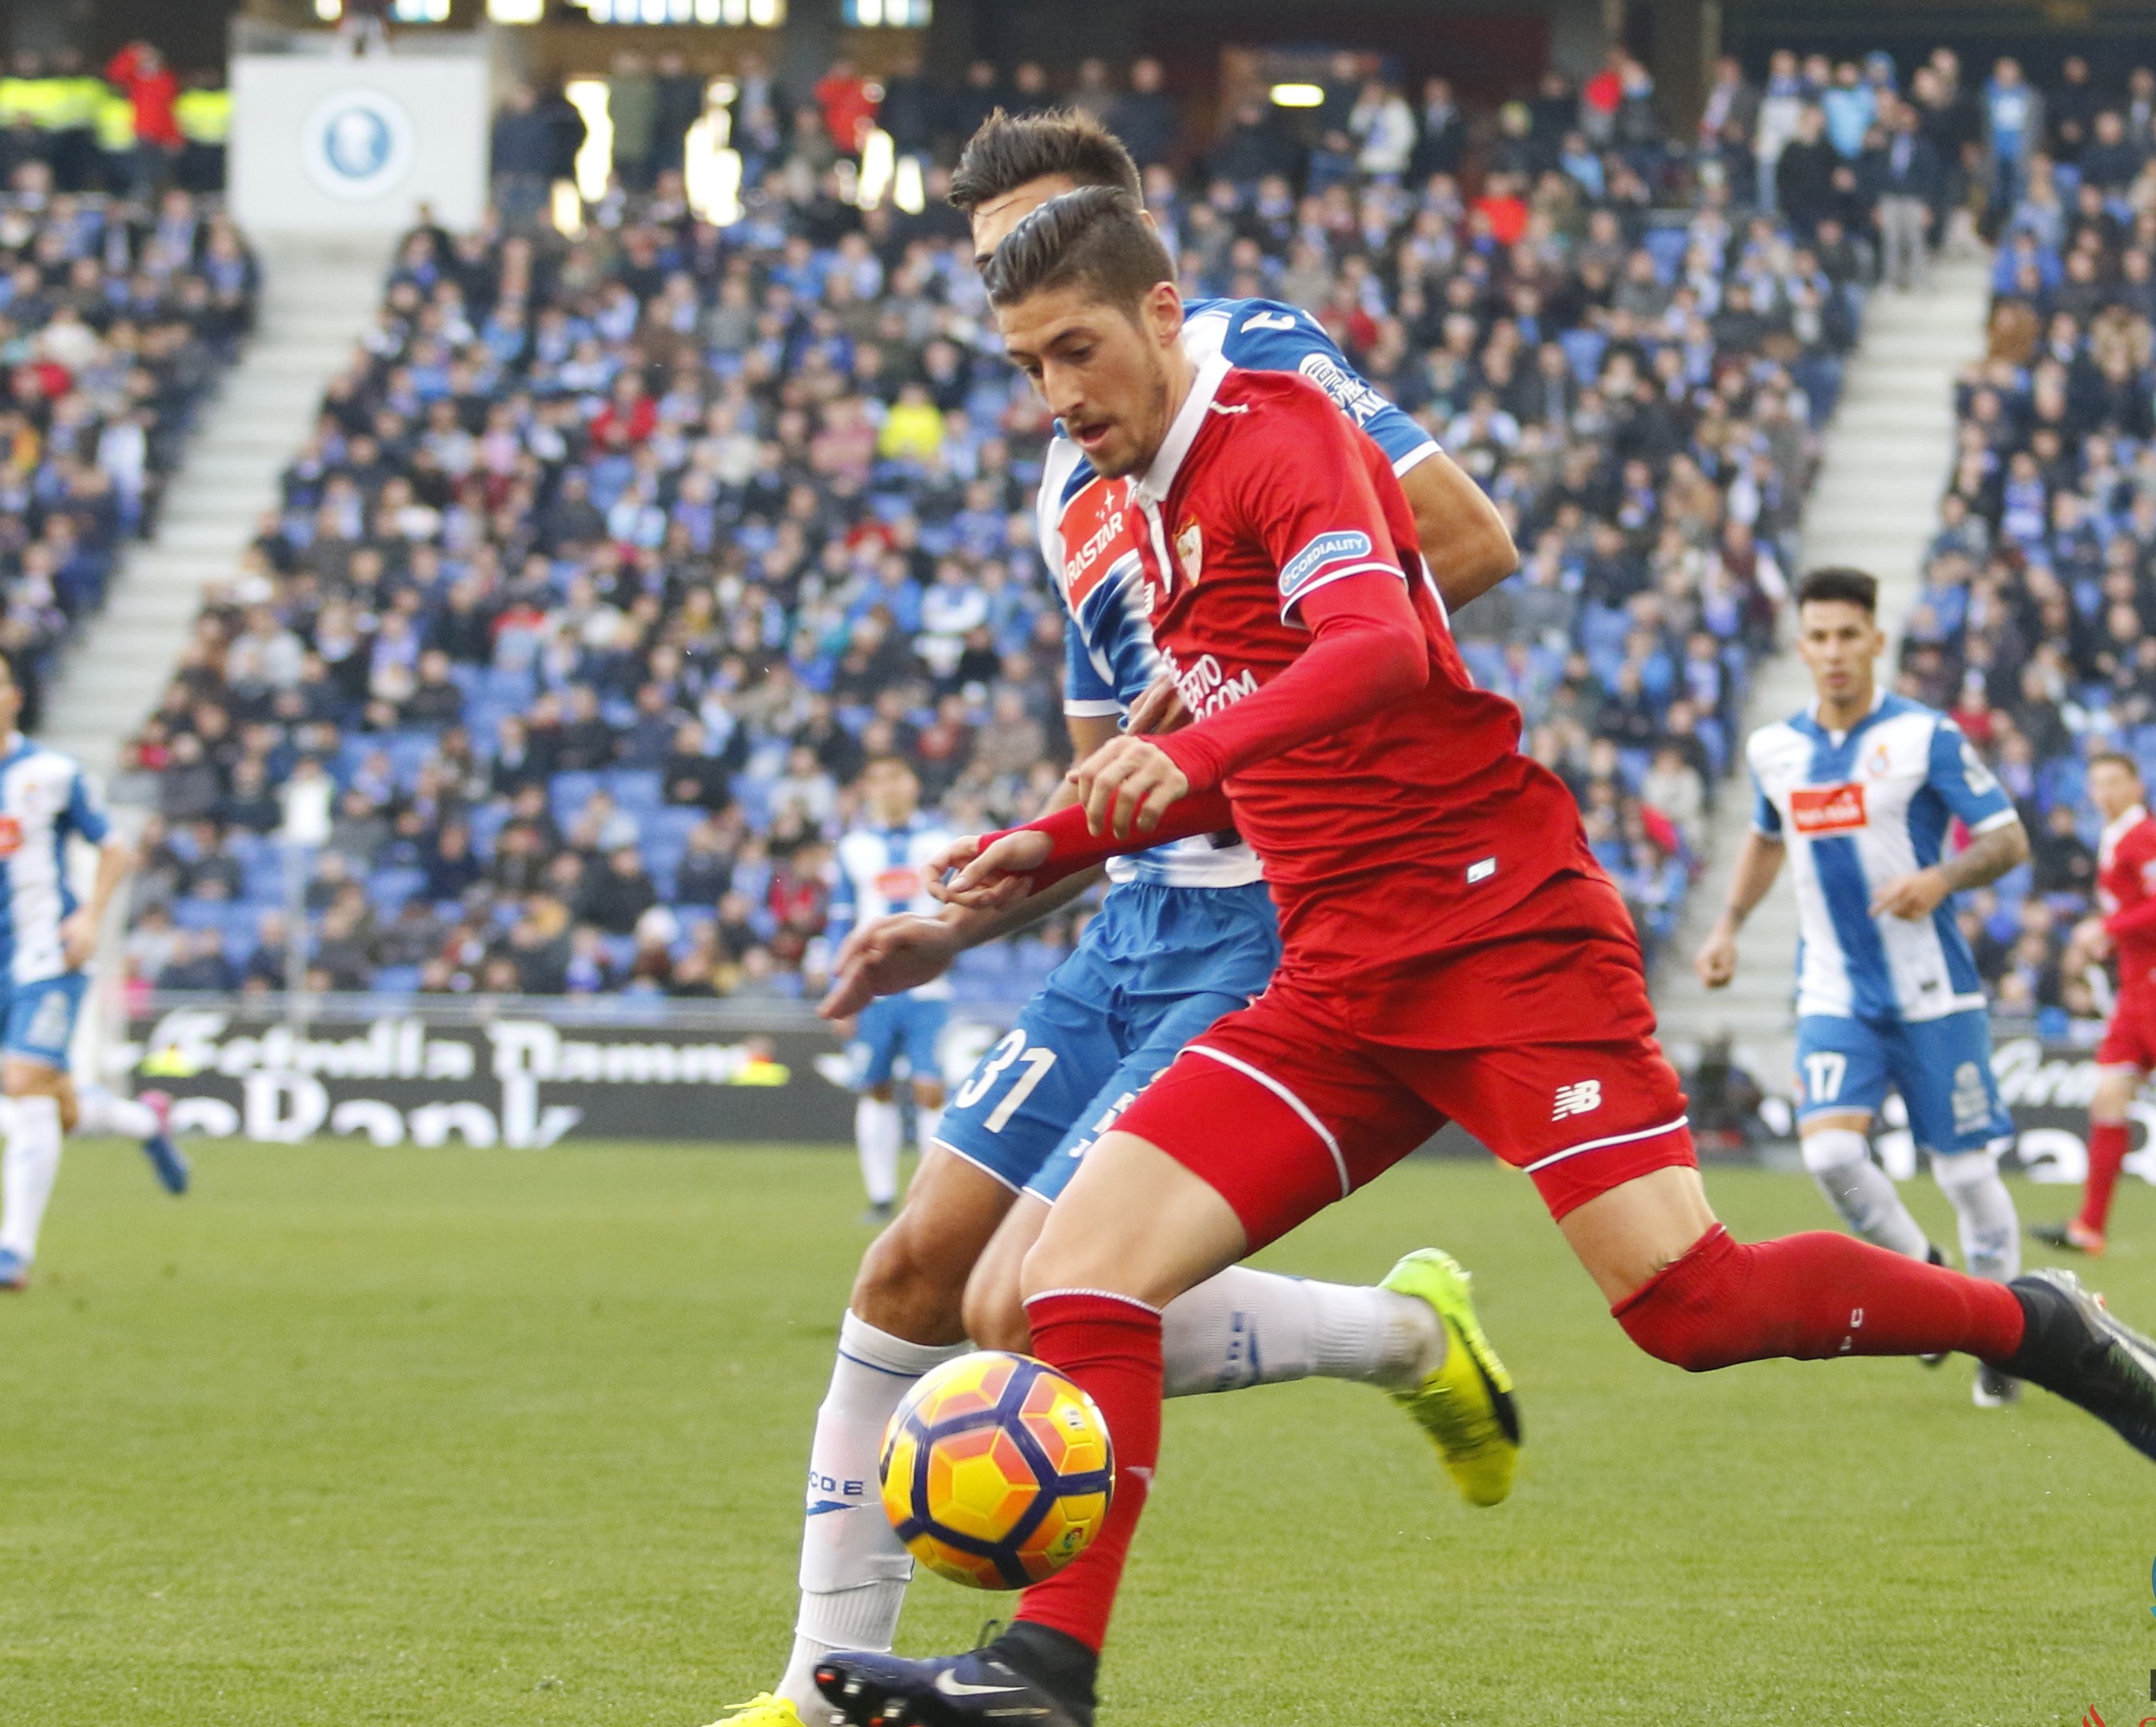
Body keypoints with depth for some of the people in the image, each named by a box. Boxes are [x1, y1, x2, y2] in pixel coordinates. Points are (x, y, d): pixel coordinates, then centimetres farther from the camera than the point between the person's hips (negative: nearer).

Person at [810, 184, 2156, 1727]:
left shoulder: (1276, 435, -8)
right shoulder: (1148, 510, 19)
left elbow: (1381, 650, -28)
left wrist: (1193, 748, -44)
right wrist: (1059, 845, 20)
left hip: (1504, 934, -8)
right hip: (1342, 990, 8)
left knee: (1690, 1301, -17)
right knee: (1083, 1261, -10)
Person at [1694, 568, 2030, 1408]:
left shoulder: (1926, 736, -9)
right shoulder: (1774, 750, 5)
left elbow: (2009, 839, -9)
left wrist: (1942, 878, -28)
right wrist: (1729, 924, 14)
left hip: (1932, 991, -3)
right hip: (1834, 989, 3)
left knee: (1966, 1171, 0)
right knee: (1830, 1149, -18)